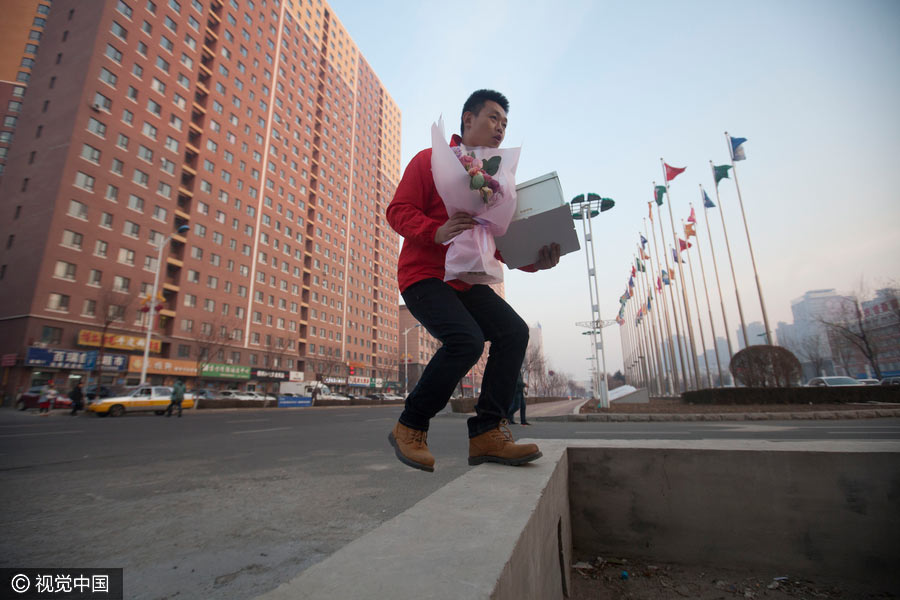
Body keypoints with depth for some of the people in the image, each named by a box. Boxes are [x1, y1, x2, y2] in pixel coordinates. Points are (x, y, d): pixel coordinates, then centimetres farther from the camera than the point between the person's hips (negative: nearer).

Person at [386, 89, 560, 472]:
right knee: (466, 339, -28)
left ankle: (486, 432, -8)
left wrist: (534, 261, -7)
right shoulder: (430, 161, 2)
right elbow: (398, 211, -7)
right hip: (424, 275, -6)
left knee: (514, 331, -15)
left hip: (466, 281, 7)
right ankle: (410, 427, -7)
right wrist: (437, 232, -27)